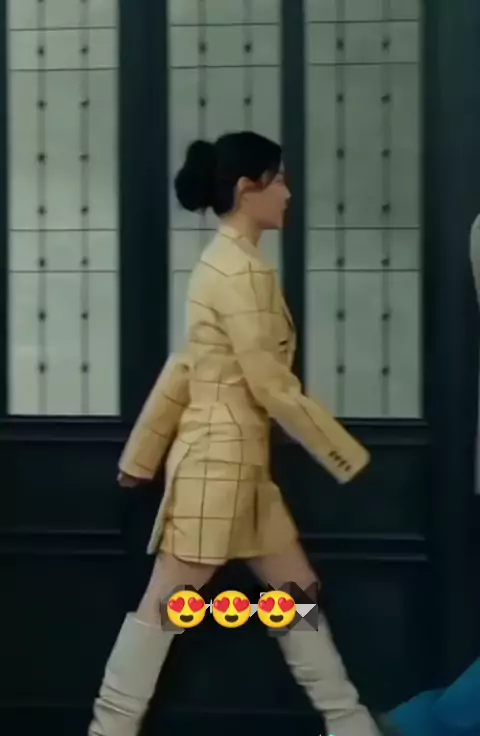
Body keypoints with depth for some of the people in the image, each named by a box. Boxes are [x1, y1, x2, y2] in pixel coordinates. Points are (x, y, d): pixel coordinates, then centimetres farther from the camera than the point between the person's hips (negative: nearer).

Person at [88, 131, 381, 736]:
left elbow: (183, 368, 15)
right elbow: (272, 387, -18)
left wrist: (143, 454, 18)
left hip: (233, 456, 10)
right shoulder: (243, 271, -17)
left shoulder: (221, 263, 13)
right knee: (167, 601, 0)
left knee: (296, 590, 13)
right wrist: (348, 459, -10)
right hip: (222, 455, -10)